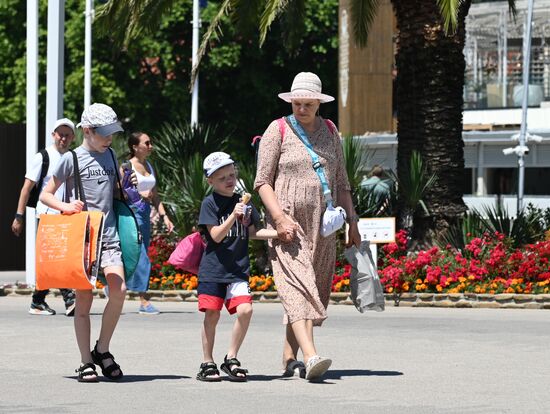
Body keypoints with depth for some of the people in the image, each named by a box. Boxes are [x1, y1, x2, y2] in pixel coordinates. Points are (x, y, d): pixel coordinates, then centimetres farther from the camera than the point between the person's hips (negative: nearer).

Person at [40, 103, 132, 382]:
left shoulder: (110, 156, 15)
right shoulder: (72, 159, -1)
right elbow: (45, 195, 2)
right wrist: (64, 206, -15)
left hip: (108, 233, 4)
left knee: (118, 289, -15)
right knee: (84, 299, -1)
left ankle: (102, 350, 3)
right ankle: (86, 362, 7)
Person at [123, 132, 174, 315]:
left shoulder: (149, 166, 16)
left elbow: (155, 195, 19)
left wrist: (164, 216, 12)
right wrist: (139, 194, -21)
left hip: (145, 214, 8)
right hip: (131, 212, -8)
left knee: (139, 258, 9)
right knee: (141, 258, -13)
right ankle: (144, 302, -15)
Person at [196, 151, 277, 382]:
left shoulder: (243, 202, 9)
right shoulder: (210, 204, -5)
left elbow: (252, 232, 15)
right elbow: (216, 235, -13)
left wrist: (279, 233, 2)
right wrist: (233, 215, -24)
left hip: (238, 270, 4)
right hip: (213, 269, -4)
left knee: (245, 310, -12)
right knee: (212, 314, -3)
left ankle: (231, 359, 3)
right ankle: (208, 364, 11)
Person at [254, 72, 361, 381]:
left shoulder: (330, 131, 13)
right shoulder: (279, 130, -1)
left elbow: (341, 182, 18)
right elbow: (263, 181, -4)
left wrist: (352, 222, 13)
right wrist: (280, 218, -16)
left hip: (322, 225, 5)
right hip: (288, 223, -5)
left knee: (314, 291, 5)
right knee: (298, 286, -18)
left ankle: (290, 358, 13)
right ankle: (311, 357, -32)